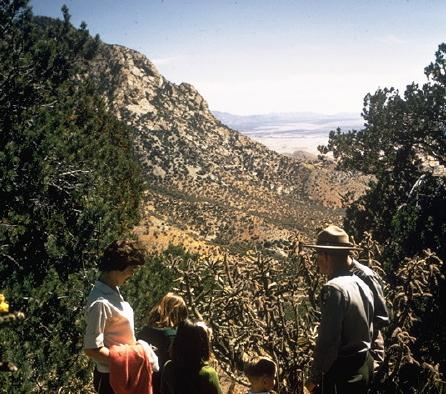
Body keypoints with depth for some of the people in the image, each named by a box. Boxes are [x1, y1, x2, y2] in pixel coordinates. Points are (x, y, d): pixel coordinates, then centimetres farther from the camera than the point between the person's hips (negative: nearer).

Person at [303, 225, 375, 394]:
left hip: (342, 369, -9)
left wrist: (314, 376, -13)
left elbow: (327, 339, -21)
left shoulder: (333, 288, -19)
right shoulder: (362, 284, 7)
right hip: (364, 366, 9)